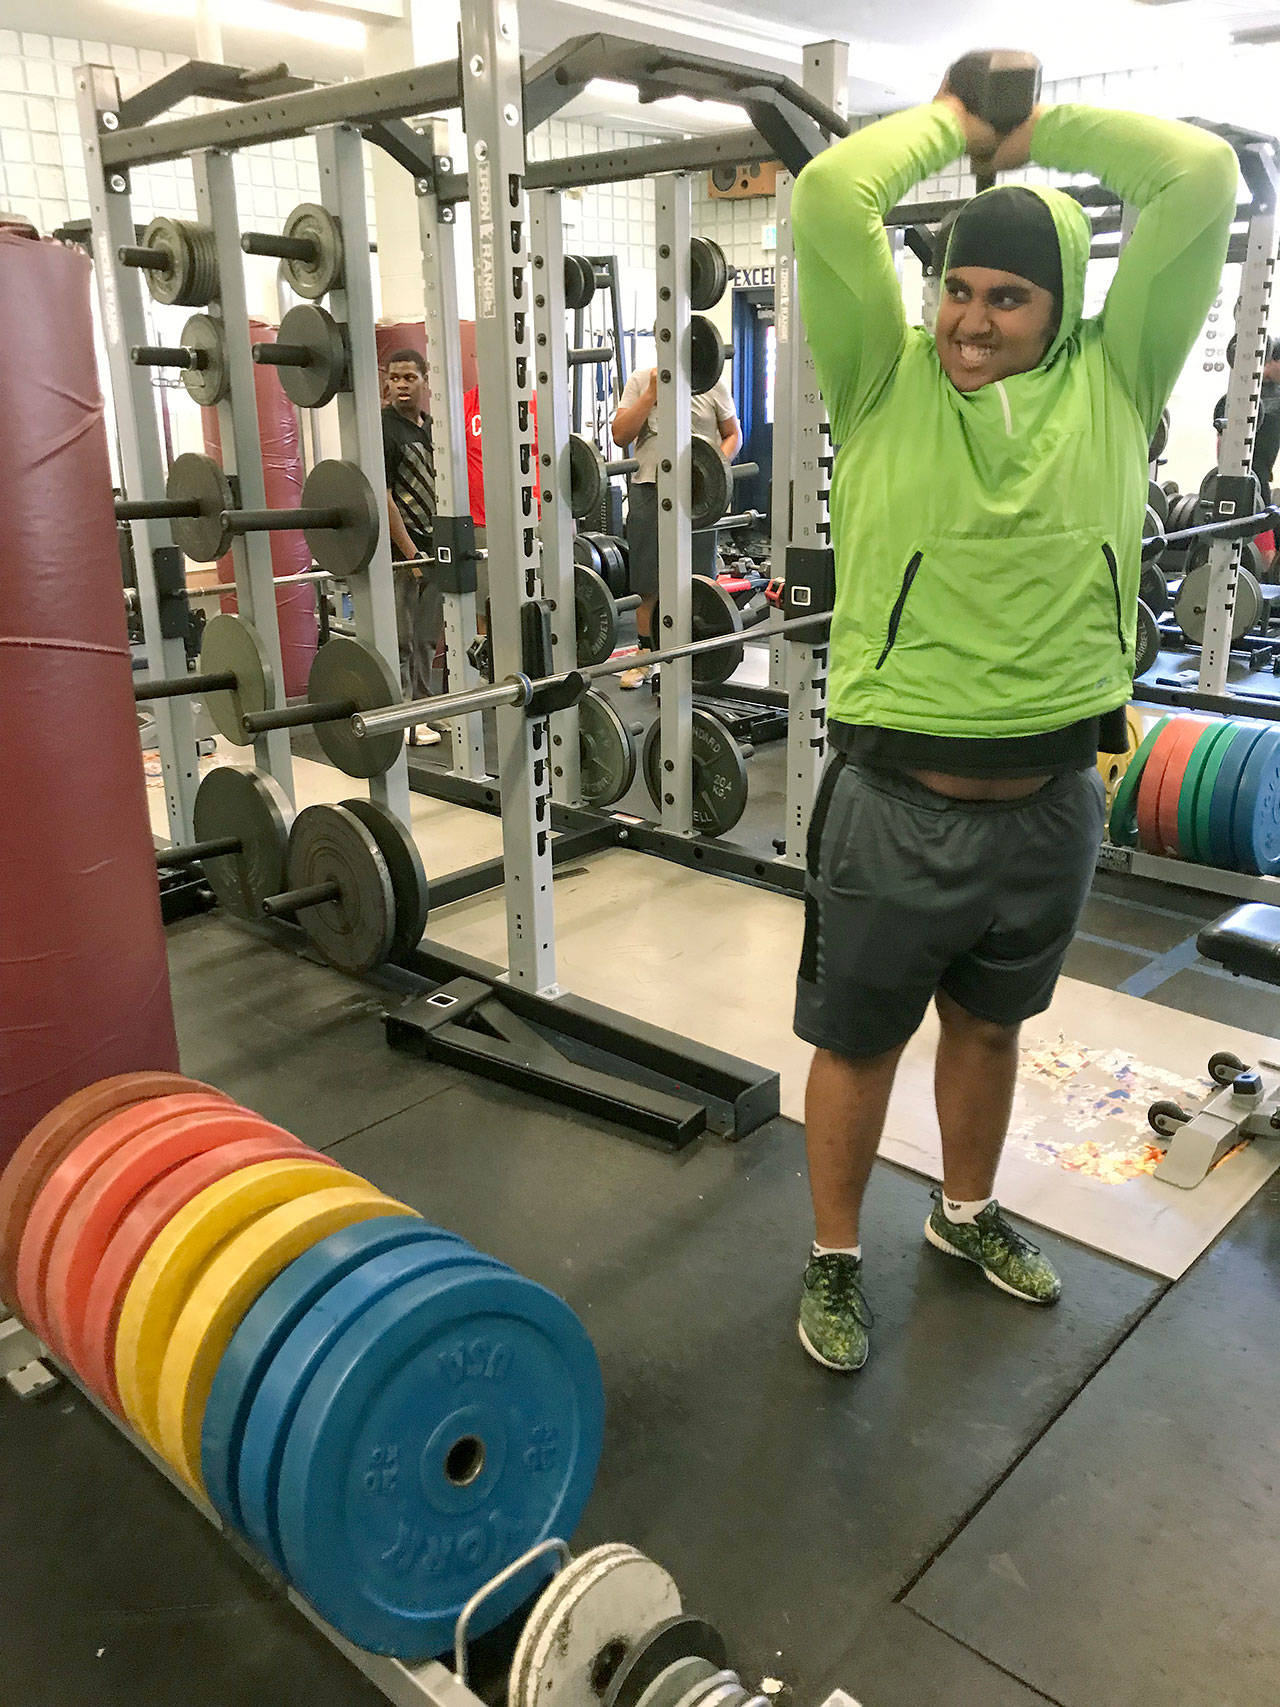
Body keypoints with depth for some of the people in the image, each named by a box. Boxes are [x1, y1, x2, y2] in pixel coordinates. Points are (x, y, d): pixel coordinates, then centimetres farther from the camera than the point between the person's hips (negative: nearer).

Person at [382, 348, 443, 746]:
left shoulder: (432, 428, 13)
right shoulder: (383, 429, -9)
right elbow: (381, 496, -14)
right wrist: (410, 552, -15)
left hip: (431, 548, 7)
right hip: (398, 551, -7)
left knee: (427, 638, 12)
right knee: (399, 641, -3)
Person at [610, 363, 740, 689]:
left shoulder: (713, 384, 6)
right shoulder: (640, 381, 7)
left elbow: (732, 434, 12)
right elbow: (620, 435, -1)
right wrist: (652, 393, -9)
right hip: (649, 489, 1)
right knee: (647, 585, 7)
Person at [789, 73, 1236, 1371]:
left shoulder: (1111, 382, 3)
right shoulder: (885, 381, -3)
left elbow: (1200, 179, -2)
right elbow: (832, 197, -14)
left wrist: (1042, 127, 7)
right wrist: (952, 121, 3)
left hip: (1053, 796, 3)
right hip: (896, 797, -3)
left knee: (988, 1024, 22)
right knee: (858, 1040, 11)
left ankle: (966, 1214, 47)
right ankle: (834, 1260, 33)